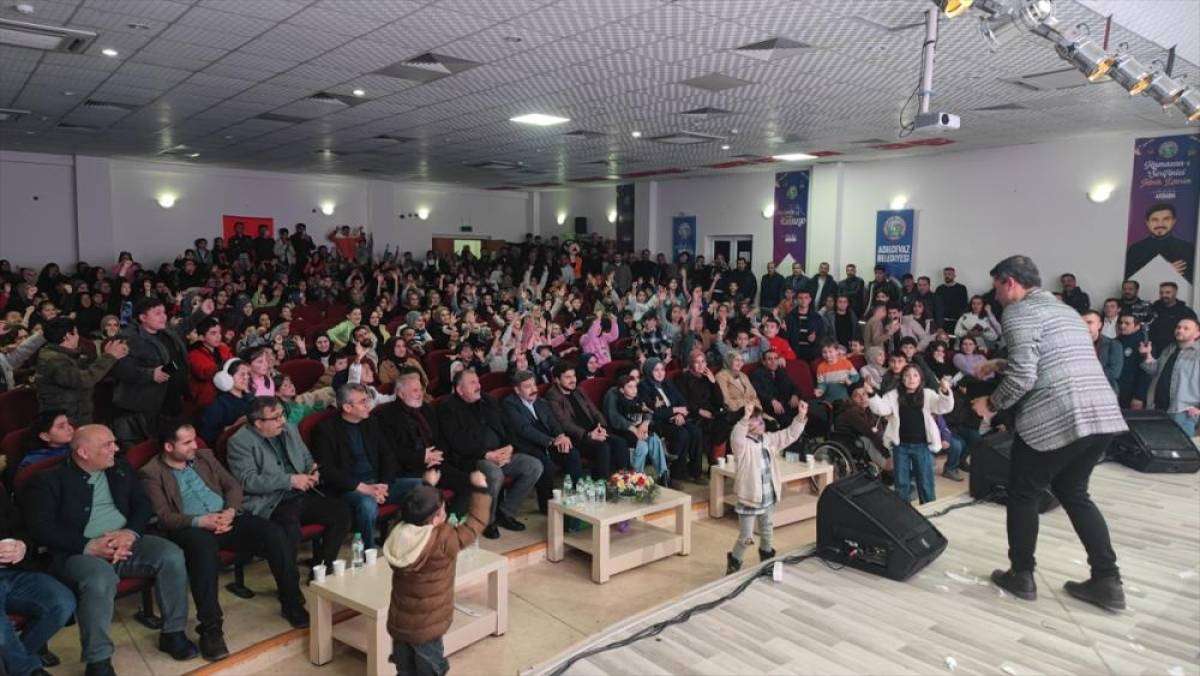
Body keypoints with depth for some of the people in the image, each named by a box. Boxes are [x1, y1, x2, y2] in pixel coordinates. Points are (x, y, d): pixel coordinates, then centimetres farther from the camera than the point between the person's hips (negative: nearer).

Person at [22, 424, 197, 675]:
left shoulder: (121, 469, 14)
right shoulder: (49, 480, -1)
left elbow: (142, 504, 10)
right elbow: (42, 528, -9)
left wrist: (130, 533, -11)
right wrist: (89, 546, -19)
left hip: (127, 542, 5)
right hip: (80, 551, -4)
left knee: (172, 555, -21)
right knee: (101, 579, -37)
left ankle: (173, 633, -6)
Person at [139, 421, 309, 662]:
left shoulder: (204, 456, 18)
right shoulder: (151, 474, 3)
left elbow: (233, 486, 14)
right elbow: (164, 516, -7)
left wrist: (230, 511, -7)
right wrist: (201, 521, -21)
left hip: (226, 519, 5)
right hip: (192, 527, -4)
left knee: (274, 533, -20)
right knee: (203, 546, -40)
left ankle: (292, 604, -9)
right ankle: (210, 628, -33)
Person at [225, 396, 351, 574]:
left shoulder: (289, 429, 16)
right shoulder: (239, 442, -5)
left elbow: (307, 459, 27)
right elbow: (248, 481, -15)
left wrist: (313, 472, 3)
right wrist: (290, 480, -19)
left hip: (303, 494, 7)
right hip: (269, 503, -7)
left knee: (341, 511, -13)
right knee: (290, 526, -36)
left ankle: (322, 567, -1)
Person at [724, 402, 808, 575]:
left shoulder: (769, 439, 4)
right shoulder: (742, 445, -18)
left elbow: (790, 434, 8)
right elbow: (736, 437, -41)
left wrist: (801, 416, -5)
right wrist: (745, 418, -56)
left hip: (769, 499, 7)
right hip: (749, 499, -7)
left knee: (767, 533, 24)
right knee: (746, 538, 3)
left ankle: (768, 561, 47)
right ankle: (734, 563, 27)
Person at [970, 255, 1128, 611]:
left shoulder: (1019, 311, -6)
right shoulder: (1065, 310, 23)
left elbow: (1023, 377, -15)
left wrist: (991, 403, -1)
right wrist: (1004, 365, 28)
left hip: (1056, 419, -8)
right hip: (1103, 414, 8)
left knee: (1023, 494, 10)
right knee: (1072, 492, 22)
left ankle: (1021, 576, 19)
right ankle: (1107, 581, 20)